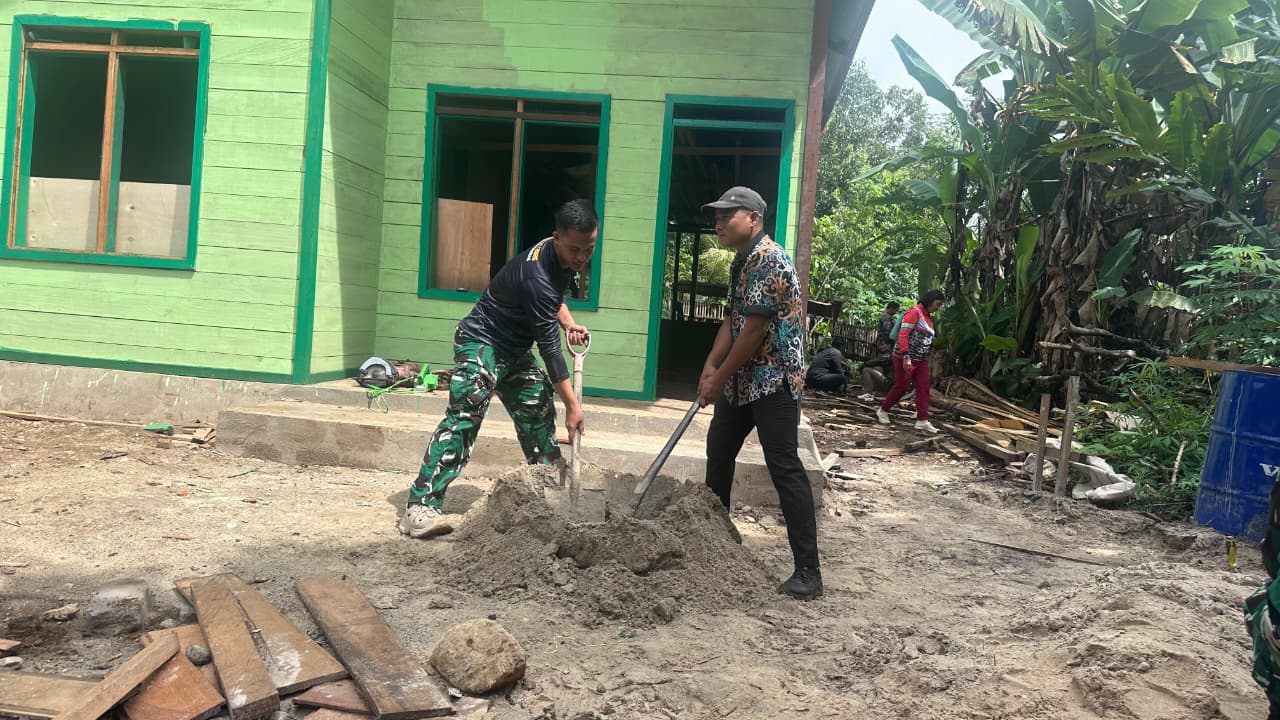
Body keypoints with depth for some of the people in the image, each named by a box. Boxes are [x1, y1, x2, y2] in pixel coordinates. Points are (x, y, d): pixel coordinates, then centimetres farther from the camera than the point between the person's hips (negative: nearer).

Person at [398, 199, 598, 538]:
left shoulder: (565, 258, -2)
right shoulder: (536, 274, -30)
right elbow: (550, 347, -27)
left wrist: (569, 323, 4)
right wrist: (573, 404, -22)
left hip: (515, 350, 9)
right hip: (482, 341, -9)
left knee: (539, 416, 10)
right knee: (464, 417, -24)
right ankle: (421, 505, -28)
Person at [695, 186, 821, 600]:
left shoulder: (768, 260, -18)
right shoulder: (741, 262, 14)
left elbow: (754, 332, -20)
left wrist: (719, 380, -14)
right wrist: (710, 367, 0)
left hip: (773, 380, -11)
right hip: (742, 379, 11)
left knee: (785, 470, -12)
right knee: (718, 453, 20)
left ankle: (808, 572, -8)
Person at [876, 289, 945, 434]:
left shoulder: (928, 317, 14)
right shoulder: (914, 313, -14)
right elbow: (903, 335, -22)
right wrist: (906, 357, -27)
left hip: (921, 360, 8)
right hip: (905, 359, -8)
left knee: (923, 388, 1)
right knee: (900, 387, 2)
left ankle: (922, 421, 2)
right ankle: (882, 411, 22)